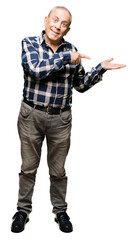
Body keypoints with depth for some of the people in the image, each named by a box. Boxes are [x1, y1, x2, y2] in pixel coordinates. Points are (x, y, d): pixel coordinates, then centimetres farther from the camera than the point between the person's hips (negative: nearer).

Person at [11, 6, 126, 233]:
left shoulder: (71, 50, 6)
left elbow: (81, 85, 12)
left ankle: (60, 211, 29)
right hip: (31, 114, -2)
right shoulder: (29, 43, -2)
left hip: (61, 118, 2)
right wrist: (65, 58, -19)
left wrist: (101, 68, 0)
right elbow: (35, 69, -22)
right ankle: (23, 210, 27)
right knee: (28, 168, 10)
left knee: (58, 170, 12)